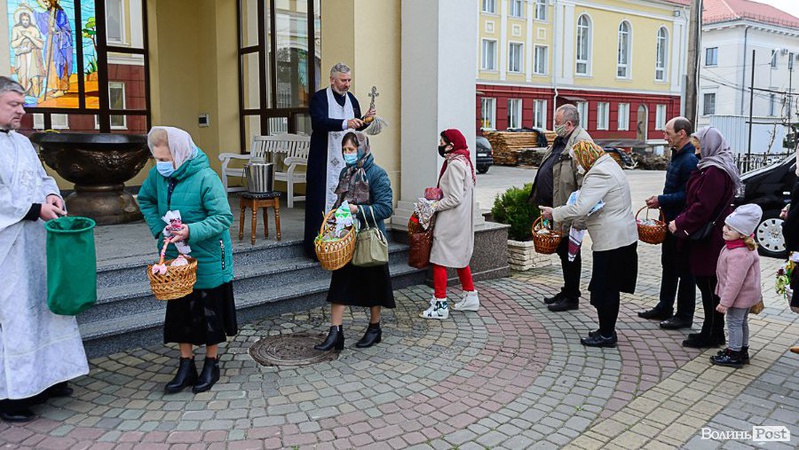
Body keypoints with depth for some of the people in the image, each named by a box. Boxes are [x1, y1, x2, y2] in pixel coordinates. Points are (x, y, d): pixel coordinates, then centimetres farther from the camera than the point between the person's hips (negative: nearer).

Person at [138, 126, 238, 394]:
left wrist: (191, 231, -32)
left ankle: (211, 364, 28)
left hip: (208, 259, -5)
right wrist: (158, 228, 0)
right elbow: (145, 200, 14)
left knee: (209, 313, 10)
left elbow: (223, 218, -21)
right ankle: (186, 366, 28)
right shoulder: (158, 175, -5)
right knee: (180, 312, 13)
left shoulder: (206, 178, -22)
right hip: (176, 259, 5)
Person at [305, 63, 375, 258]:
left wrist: (365, 120, 0)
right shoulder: (320, 97, -5)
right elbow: (318, 122, -23)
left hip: (347, 159, 6)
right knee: (323, 199, -5)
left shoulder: (352, 99, 14)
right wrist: (345, 123, -34)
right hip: (325, 160, -6)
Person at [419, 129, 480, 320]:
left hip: (450, 221, -10)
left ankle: (440, 305, -2)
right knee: (460, 257, 19)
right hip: (461, 220, 10)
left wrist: (434, 206, -14)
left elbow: (455, 198, -23)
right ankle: (470, 297, 28)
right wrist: (437, 200, 12)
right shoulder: (463, 161, 13)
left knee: (439, 260, -5)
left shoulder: (455, 164, -18)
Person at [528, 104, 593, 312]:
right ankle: (567, 291, 30)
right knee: (562, 250, 17)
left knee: (570, 252, 0)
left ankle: (572, 297, 12)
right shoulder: (562, 141, 16)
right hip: (557, 207, 10)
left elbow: (584, 179, -24)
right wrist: (538, 197, 22)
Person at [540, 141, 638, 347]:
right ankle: (607, 330, 27)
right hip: (624, 237, 10)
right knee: (611, 288, 17)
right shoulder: (610, 166, 15)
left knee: (604, 289, 0)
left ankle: (606, 335, 10)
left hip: (611, 241, -10)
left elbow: (580, 209, -26)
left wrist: (554, 213, -14)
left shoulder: (599, 173, -18)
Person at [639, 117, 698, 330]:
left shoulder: (690, 160, -20)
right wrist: (661, 201, 9)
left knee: (685, 270, 1)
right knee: (669, 266, 19)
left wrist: (661, 200, -17)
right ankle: (664, 308, 31)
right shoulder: (677, 156, 12)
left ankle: (685, 316, 12)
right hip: (671, 221, 10)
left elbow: (687, 195, -25)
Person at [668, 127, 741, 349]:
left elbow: (703, 207, -23)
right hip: (710, 239, 10)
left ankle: (712, 334, 9)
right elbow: (696, 201, 19)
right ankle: (713, 332, 24)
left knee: (708, 286, -1)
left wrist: (680, 224, -13)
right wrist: (681, 221, 12)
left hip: (708, 240, -10)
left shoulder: (715, 172, -19)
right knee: (709, 286, 15)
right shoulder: (711, 168, 15)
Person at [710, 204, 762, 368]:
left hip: (740, 296, -11)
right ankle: (742, 351, 38)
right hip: (746, 294, 11)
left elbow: (734, 282, -31)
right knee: (742, 322, 22)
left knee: (734, 323, 3)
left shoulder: (739, 255, -34)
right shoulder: (746, 246, 1)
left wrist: (725, 302, -24)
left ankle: (734, 356, 15)